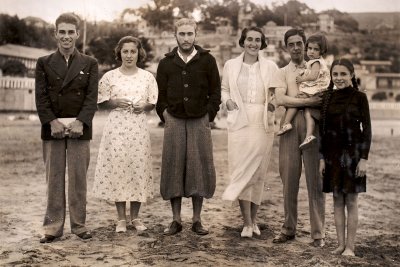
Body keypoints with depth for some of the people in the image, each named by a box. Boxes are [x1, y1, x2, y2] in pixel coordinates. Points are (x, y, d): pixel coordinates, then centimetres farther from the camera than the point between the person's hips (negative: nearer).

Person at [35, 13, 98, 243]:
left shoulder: (89, 64, 8)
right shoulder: (44, 63, 9)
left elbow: (92, 97, -1)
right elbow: (41, 97, 1)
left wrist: (80, 122, -15)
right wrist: (52, 122, -13)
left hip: (80, 128, 0)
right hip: (52, 128, 1)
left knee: (79, 178, 3)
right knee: (54, 178, 4)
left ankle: (79, 224, 12)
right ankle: (53, 226, 10)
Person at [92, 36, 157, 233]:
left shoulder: (147, 77, 8)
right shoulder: (109, 76, 4)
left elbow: (154, 103, 12)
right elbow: (101, 104, 7)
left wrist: (144, 106, -9)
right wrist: (114, 102, -12)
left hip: (139, 128, 1)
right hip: (116, 127, -1)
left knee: (138, 168, 2)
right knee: (116, 168, -2)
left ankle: (135, 217, 15)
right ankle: (121, 218, 9)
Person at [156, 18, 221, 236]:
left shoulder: (207, 60, 4)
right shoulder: (166, 63, 8)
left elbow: (215, 92, 6)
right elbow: (160, 95, 13)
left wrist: (208, 115, -1)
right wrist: (164, 115, 3)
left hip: (199, 122, -1)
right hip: (174, 121, 1)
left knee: (199, 168, 0)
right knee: (173, 168, 1)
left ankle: (197, 220, 10)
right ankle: (176, 220, 10)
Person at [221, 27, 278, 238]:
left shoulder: (270, 67, 5)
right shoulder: (231, 65, 8)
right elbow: (224, 89, 18)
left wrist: (274, 103, -11)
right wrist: (227, 101, -2)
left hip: (262, 125, 0)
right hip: (239, 123, 0)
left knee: (258, 173, 5)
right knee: (241, 171, -6)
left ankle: (253, 220, 19)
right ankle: (247, 224, 0)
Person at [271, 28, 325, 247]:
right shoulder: (282, 73, 12)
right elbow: (280, 99, -6)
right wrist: (308, 101, -16)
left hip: (313, 126, 0)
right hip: (290, 127, 0)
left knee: (315, 179, -1)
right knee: (289, 178, 3)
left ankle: (318, 233, 4)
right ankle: (289, 229, 13)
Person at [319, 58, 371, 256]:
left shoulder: (359, 97, -3)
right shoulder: (328, 98, 6)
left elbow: (367, 129, -4)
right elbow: (323, 129, 8)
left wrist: (364, 158, -10)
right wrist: (322, 158, 4)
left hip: (352, 153, -3)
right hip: (333, 154, 4)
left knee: (351, 201, 1)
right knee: (337, 201, 8)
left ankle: (350, 246, 8)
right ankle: (340, 244, 16)